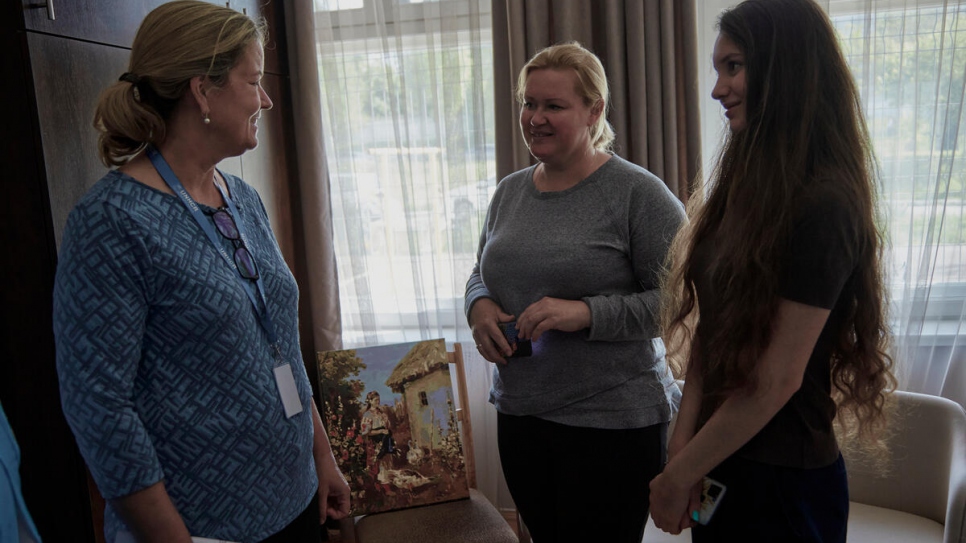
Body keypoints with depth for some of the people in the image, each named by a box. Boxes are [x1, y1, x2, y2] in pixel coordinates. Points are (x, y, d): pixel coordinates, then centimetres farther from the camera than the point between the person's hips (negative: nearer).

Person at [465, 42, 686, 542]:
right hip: (517, 412, 6)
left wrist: (587, 312, -25)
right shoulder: (509, 191, 8)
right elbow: (481, 274, 19)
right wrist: (480, 307, -4)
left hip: (611, 424, -5)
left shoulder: (638, 192, -12)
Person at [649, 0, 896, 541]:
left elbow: (775, 381, -21)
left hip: (784, 481, -7)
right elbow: (708, 331, 2)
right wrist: (683, 442, -7)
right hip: (720, 465, 7)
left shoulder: (823, 207, -21)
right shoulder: (749, 187, 4)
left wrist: (678, 476, -12)